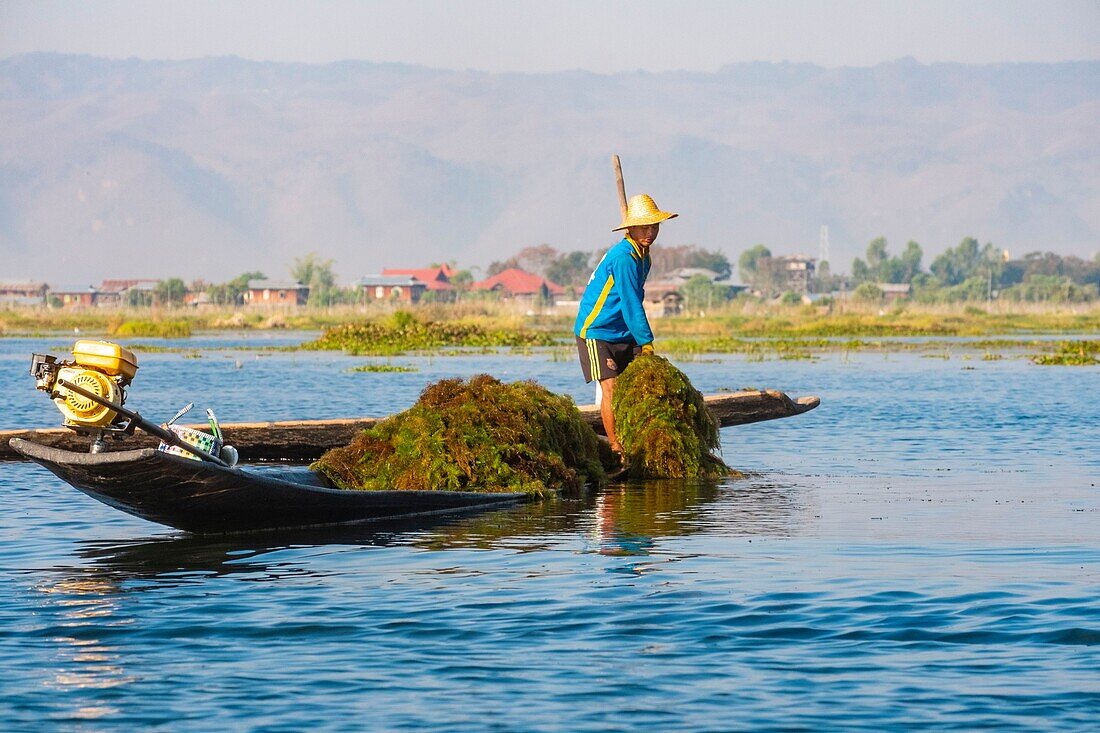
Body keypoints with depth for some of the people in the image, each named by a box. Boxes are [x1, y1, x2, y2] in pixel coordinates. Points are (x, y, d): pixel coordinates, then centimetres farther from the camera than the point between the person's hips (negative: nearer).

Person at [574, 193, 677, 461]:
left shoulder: (643, 257, 9)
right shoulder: (623, 257, -21)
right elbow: (630, 304, -22)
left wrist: (643, 342, 15)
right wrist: (646, 343, -19)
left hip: (624, 334, 9)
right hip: (596, 331, -9)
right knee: (610, 386, -14)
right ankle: (615, 447, -9)